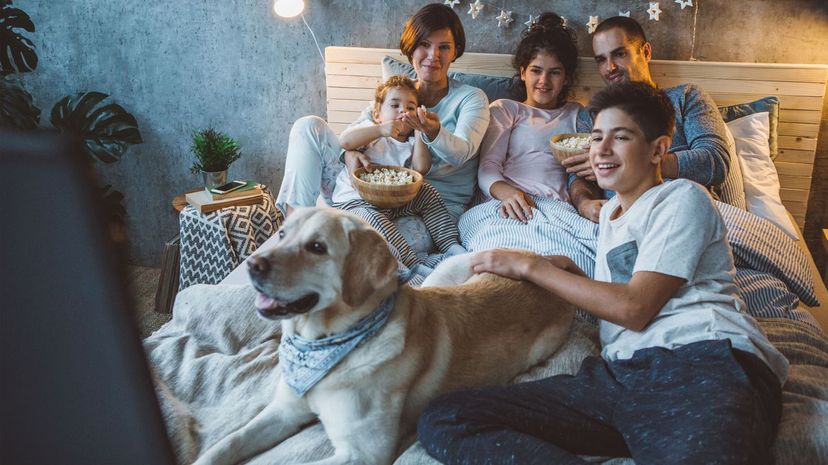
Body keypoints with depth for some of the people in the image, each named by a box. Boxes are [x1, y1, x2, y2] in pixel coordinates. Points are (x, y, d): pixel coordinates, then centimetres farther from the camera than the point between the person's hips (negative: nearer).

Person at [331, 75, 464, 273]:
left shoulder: (410, 144, 14)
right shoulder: (370, 129, 2)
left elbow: (421, 168, -6)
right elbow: (344, 141, -19)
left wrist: (419, 133, -9)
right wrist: (381, 129, -26)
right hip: (356, 200, -5)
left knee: (428, 193, -7)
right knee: (373, 219, -35)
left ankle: (451, 244, -11)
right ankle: (414, 265, -44)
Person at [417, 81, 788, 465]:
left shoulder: (683, 198, 8)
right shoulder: (610, 211, 32)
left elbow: (634, 308, -3)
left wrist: (531, 267, 2)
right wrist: (567, 270, 17)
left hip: (703, 361, -9)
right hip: (619, 372, 9)